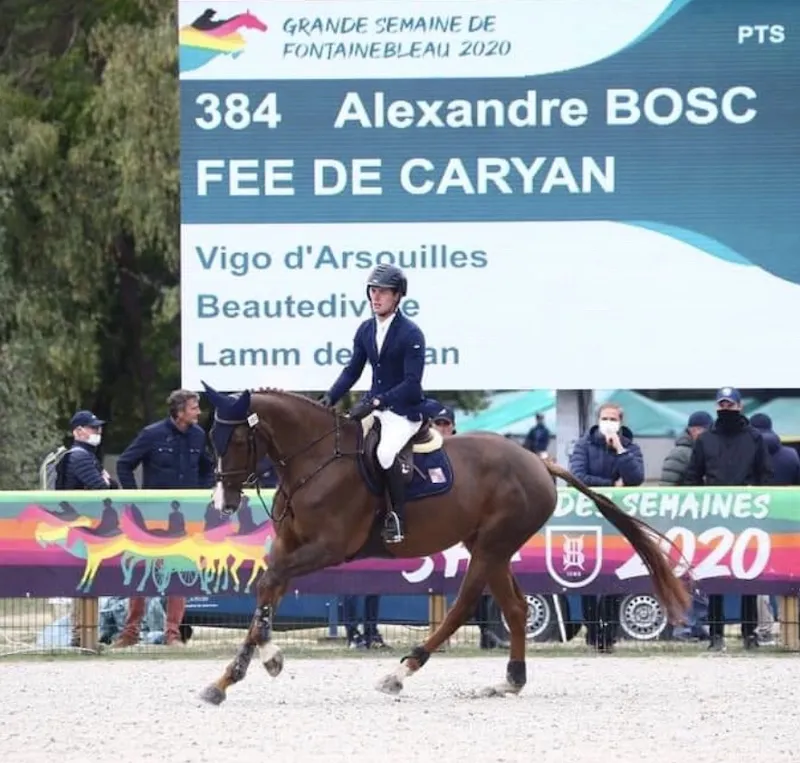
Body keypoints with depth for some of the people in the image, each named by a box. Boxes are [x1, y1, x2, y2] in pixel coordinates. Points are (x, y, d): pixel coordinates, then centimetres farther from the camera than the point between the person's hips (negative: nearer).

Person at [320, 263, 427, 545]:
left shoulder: (411, 334, -15)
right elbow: (352, 370, 13)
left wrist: (375, 402, -29)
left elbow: (411, 384, -20)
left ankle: (397, 519, -18)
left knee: (385, 452, -33)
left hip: (404, 411, -8)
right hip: (374, 406, 8)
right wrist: (330, 398, -3)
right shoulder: (366, 330, 6)